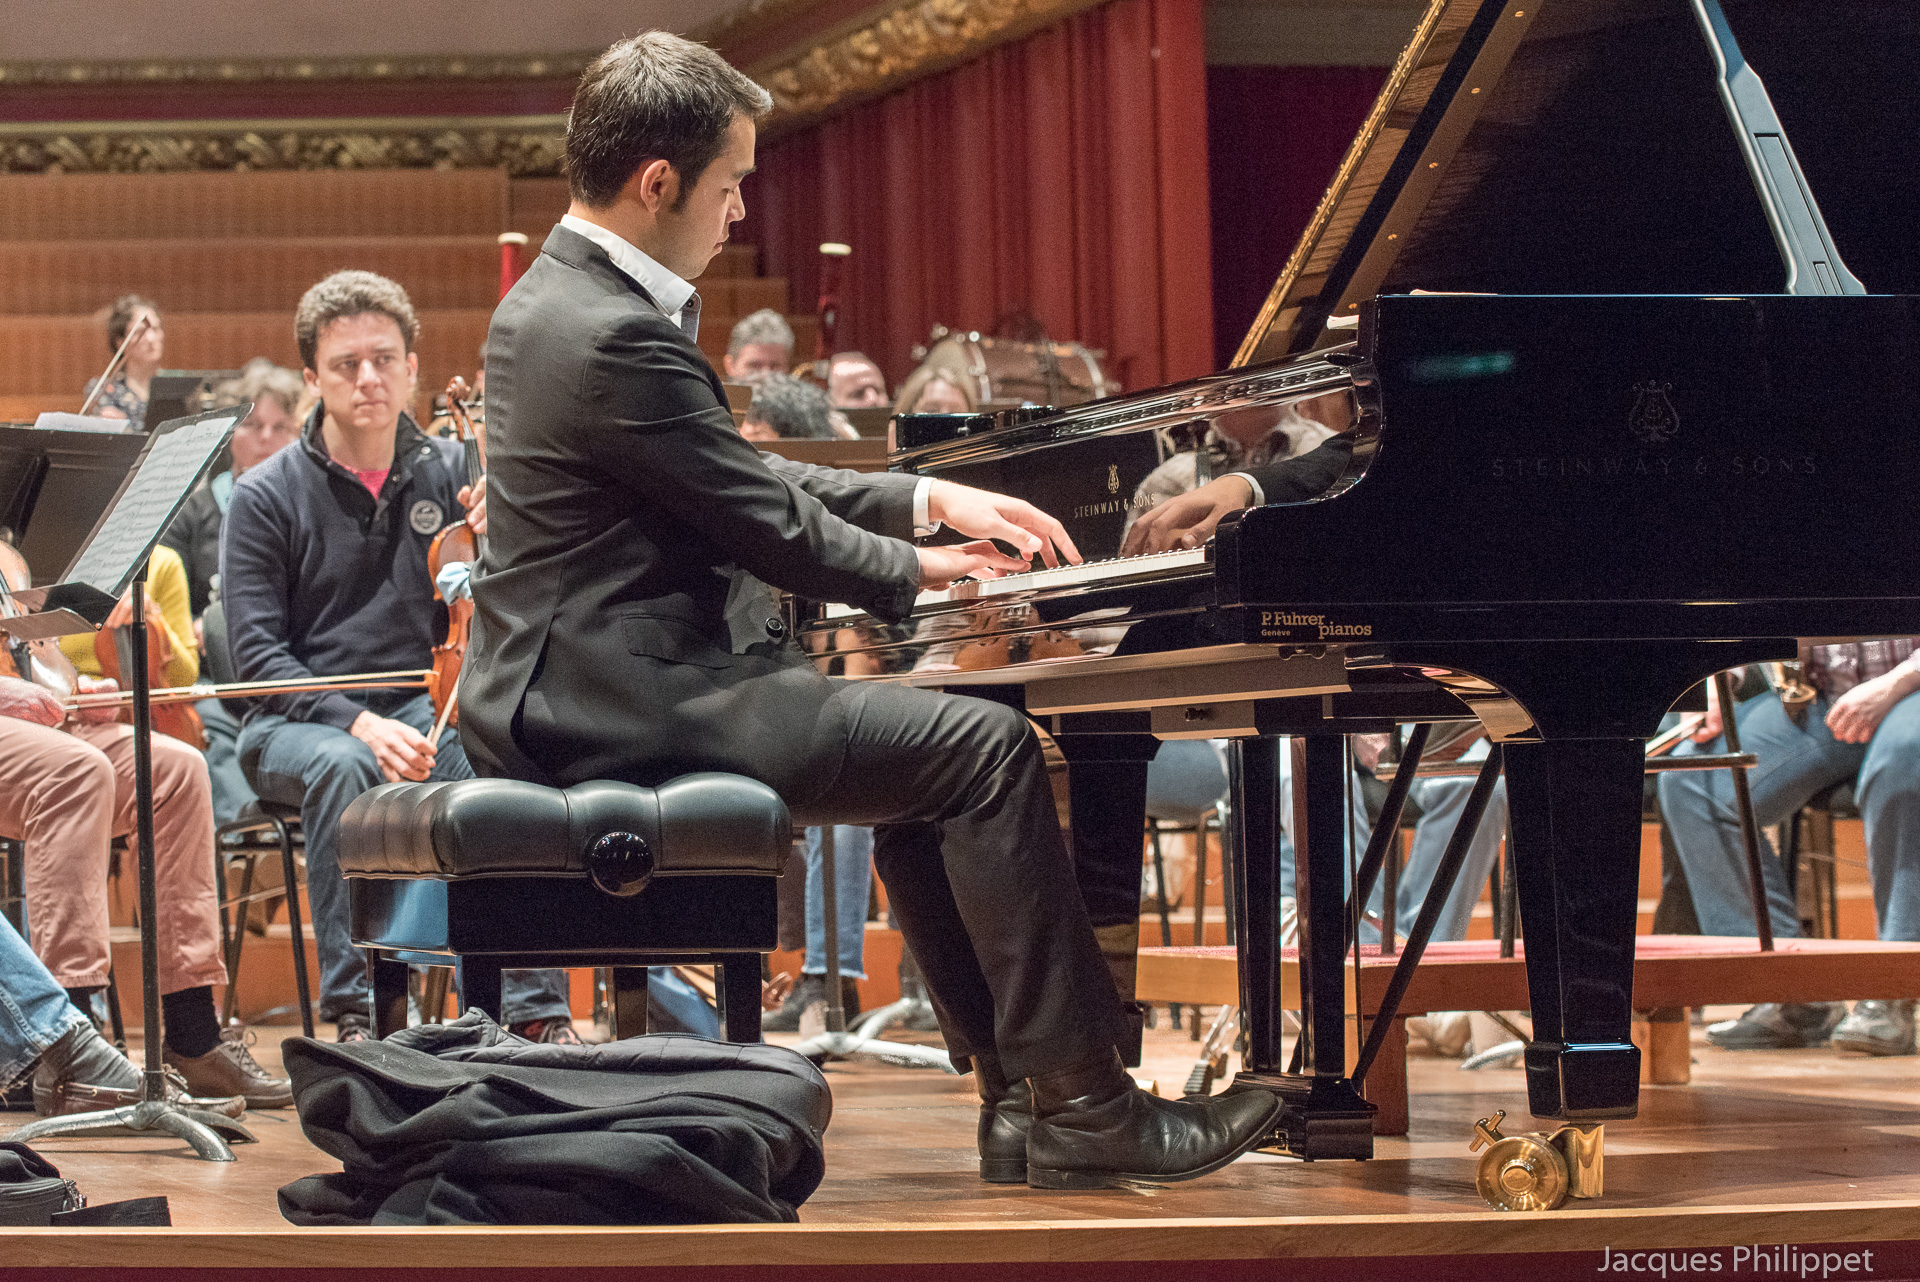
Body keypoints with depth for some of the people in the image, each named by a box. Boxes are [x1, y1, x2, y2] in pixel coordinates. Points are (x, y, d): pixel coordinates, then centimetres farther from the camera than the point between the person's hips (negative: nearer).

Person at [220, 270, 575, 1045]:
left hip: (424, 708, 2)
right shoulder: (266, 497, -2)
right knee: (343, 767, -38)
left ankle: (537, 1009, -27)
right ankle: (355, 1010, -31)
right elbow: (257, 653, -9)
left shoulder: (449, 473, 6)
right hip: (299, 723, -2)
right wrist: (357, 722, -24)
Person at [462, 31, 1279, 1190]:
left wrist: (926, 500, 15)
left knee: (937, 748, 17)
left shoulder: (564, 300, 14)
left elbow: (744, 479, 20)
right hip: (624, 713, -11)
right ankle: (1082, 1109, -7)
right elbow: (768, 525, -14)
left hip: (590, 689, 11)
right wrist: (919, 569, 5)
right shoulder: (615, 339, -20)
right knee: (988, 747, -13)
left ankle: (1016, 1094, 13)